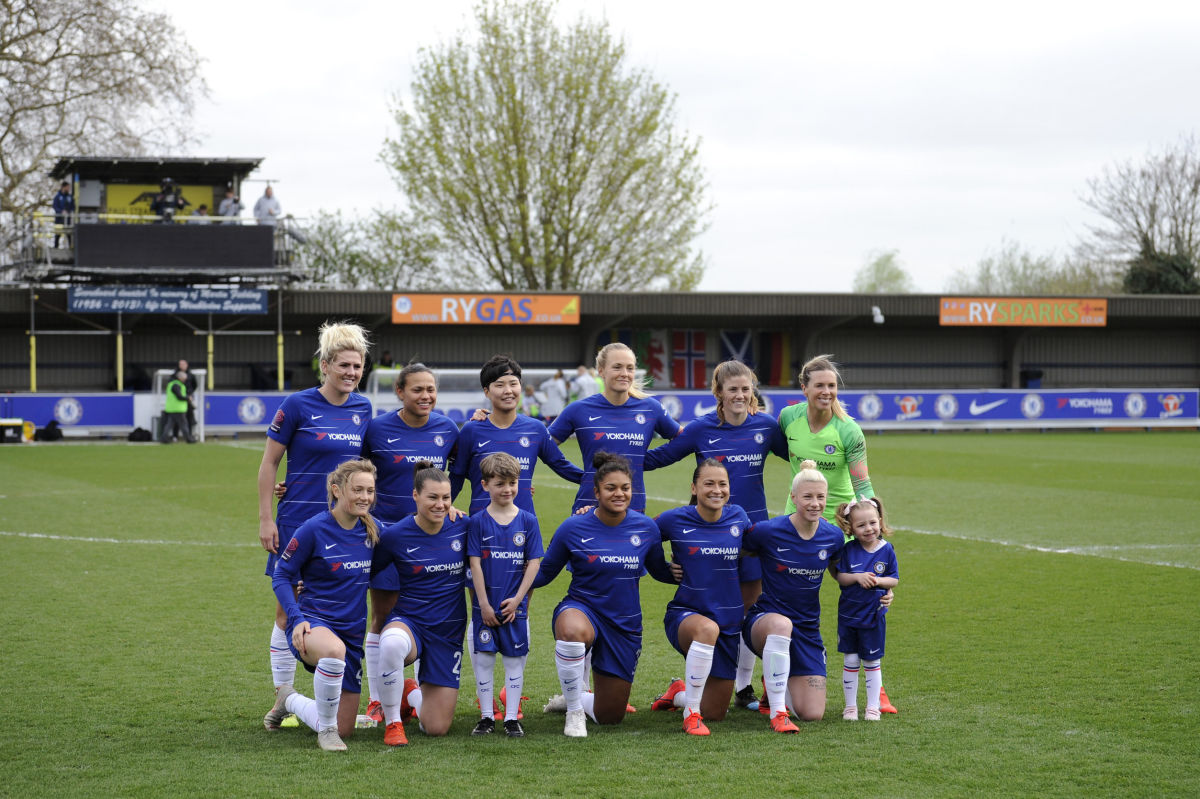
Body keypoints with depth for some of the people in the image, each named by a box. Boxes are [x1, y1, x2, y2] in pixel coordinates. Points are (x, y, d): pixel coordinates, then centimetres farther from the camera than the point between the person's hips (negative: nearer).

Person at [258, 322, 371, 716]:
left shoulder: (363, 408, 6)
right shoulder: (298, 405, -8)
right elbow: (269, 463, -4)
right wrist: (265, 518, -7)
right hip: (299, 522, -4)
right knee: (289, 609, 2)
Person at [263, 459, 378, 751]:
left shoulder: (371, 531, 4)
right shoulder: (314, 529, -11)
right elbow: (281, 576, -4)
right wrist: (297, 619, -17)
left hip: (352, 632, 6)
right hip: (313, 623, -5)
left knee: (343, 729, 6)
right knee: (334, 650, -44)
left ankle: (289, 700, 37)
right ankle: (326, 730, -21)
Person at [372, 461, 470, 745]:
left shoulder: (462, 527, -4)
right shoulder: (395, 535, -10)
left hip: (449, 631, 3)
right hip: (409, 622, -2)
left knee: (436, 728, -1)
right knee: (392, 642, -43)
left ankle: (411, 693, 37)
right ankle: (392, 722, -19)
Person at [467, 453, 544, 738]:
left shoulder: (528, 521, 1)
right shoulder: (478, 522, -2)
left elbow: (533, 563, 0)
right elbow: (475, 564, -4)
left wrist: (517, 599, -8)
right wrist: (483, 604, -9)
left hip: (515, 606, 1)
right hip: (485, 605, 0)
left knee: (515, 659, 4)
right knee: (483, 658, 3)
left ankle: (512, 718, 12)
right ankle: (486, 717, 13)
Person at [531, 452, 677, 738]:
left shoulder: (646, 528, -3)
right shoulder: (573, 528, -10)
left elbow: (660, 571, 13)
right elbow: (544, 572, 0)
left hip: (625, 625, 3)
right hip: (581, 609, -3)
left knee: (610, 716, 8)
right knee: (573, 632, -44)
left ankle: (577, 700, 46)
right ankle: (574, 712, -19)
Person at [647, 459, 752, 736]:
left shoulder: (738, 517, 0)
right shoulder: (675, 520, -8)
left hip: (729, 621, 4)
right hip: (685, 614, -4)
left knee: (715, 713, 8)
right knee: (707, 628, -43)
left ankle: (679, 693, 44)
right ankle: (690, 713, -27)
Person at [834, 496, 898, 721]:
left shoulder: (887, 550, -4)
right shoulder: (849, 550, -4)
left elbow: (894, 580, -1)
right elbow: (840, 577, -2)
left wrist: (878, 581, -19)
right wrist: (857, 577, -19)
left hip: (874, 616, -1)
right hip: (848, 614, 1)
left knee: (871, 663, 8)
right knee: (850, 662, 6)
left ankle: (873, 707, 17)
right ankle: (850, 706, 16)